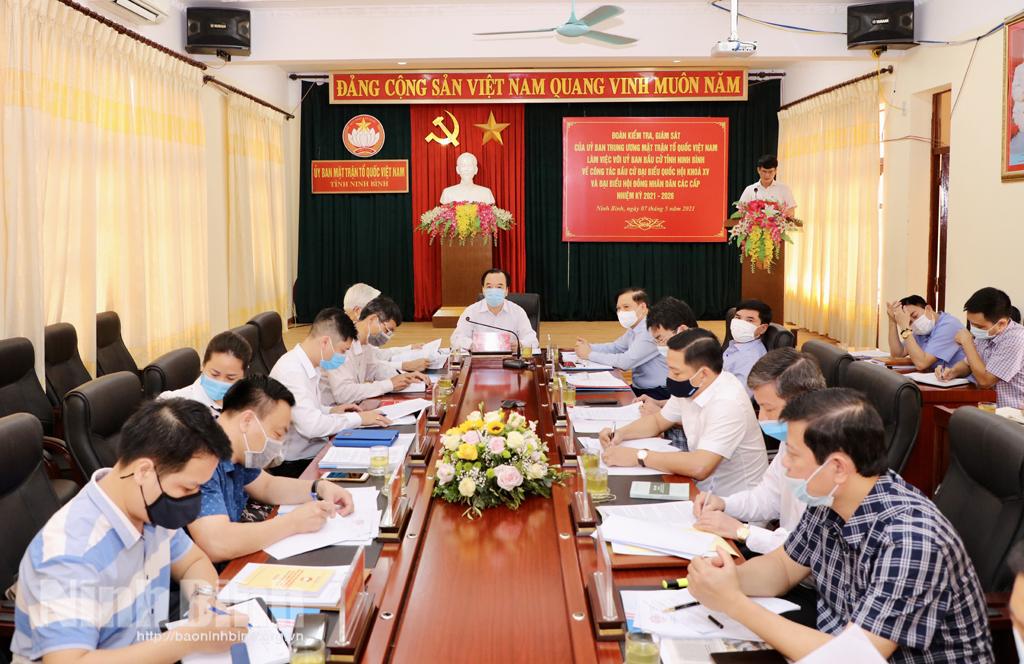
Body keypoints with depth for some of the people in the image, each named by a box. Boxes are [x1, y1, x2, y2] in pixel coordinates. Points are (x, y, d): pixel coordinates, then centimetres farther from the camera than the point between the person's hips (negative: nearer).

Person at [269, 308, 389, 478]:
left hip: (315, 453, 9)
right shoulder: (290, 371, -21)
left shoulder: (307, 367, 9)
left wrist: (331, 411, 6)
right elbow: (310, 425, -28)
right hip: (295, 465, -9)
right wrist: (357, 418, -18)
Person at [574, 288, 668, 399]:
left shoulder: (650, 331, -23)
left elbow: (625, 361, -26)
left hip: (657, 393, -9)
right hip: (639, 388, 9)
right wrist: (589, 346, 1)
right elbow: (615, 347, 20)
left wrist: (589, 354, -17)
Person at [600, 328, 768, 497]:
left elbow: (700, 467, -36)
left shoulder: (728, 402, -26)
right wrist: (619, 434, -1)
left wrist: (638, 456, -28)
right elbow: (658, 421, 18)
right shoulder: (689, 388, -1)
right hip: (703, 489, 7)